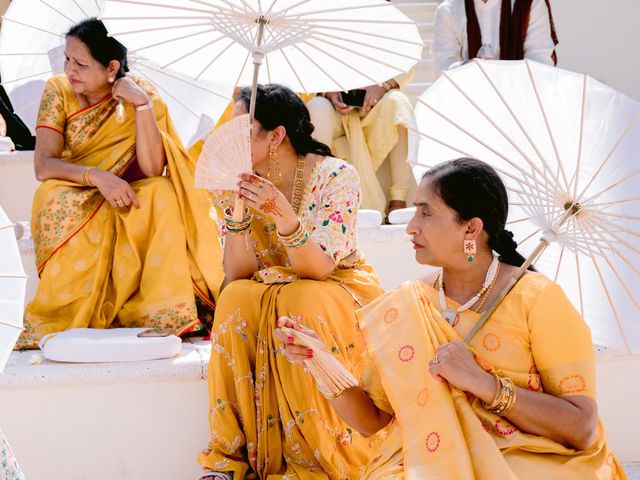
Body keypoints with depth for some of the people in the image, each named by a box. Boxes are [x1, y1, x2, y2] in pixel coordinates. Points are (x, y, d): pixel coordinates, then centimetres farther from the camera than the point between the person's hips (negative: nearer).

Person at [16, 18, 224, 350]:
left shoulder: (141, 96, -7)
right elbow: (43, 165, -16)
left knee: (162, 192, -31)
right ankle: (66, 318, -23)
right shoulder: (59, 91, -5)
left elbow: (152, 170, -18)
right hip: (73, 202, 0)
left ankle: (160, 312, -29)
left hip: (125, 209, 0)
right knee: (59, 204, -35)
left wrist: (142, 105, -24)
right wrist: (96, 176, -33)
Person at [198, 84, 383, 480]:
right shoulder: (240, 183, -5)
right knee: (236, 299, -29)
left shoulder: (336, 177, -17)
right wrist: (235, 210, -26)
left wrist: (285, 216, -42)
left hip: (340, 289, -3)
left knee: (302, 303, -36)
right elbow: (238, 274, -12)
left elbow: (319, 269, -26)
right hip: (270, 293, 3)